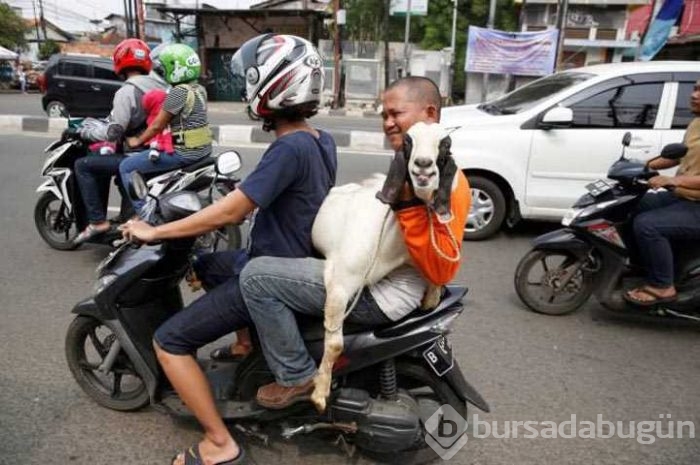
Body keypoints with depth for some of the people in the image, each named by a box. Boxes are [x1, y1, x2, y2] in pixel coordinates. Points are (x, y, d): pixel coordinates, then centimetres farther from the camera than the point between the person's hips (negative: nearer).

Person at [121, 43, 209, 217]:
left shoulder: (179, 92, -17)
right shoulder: (199, 89, 10)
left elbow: (158, 125, -11)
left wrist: (138, 141, 5)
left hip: (184, 153, -10)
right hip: (202, 149, 10)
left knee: (126, 167, 0)